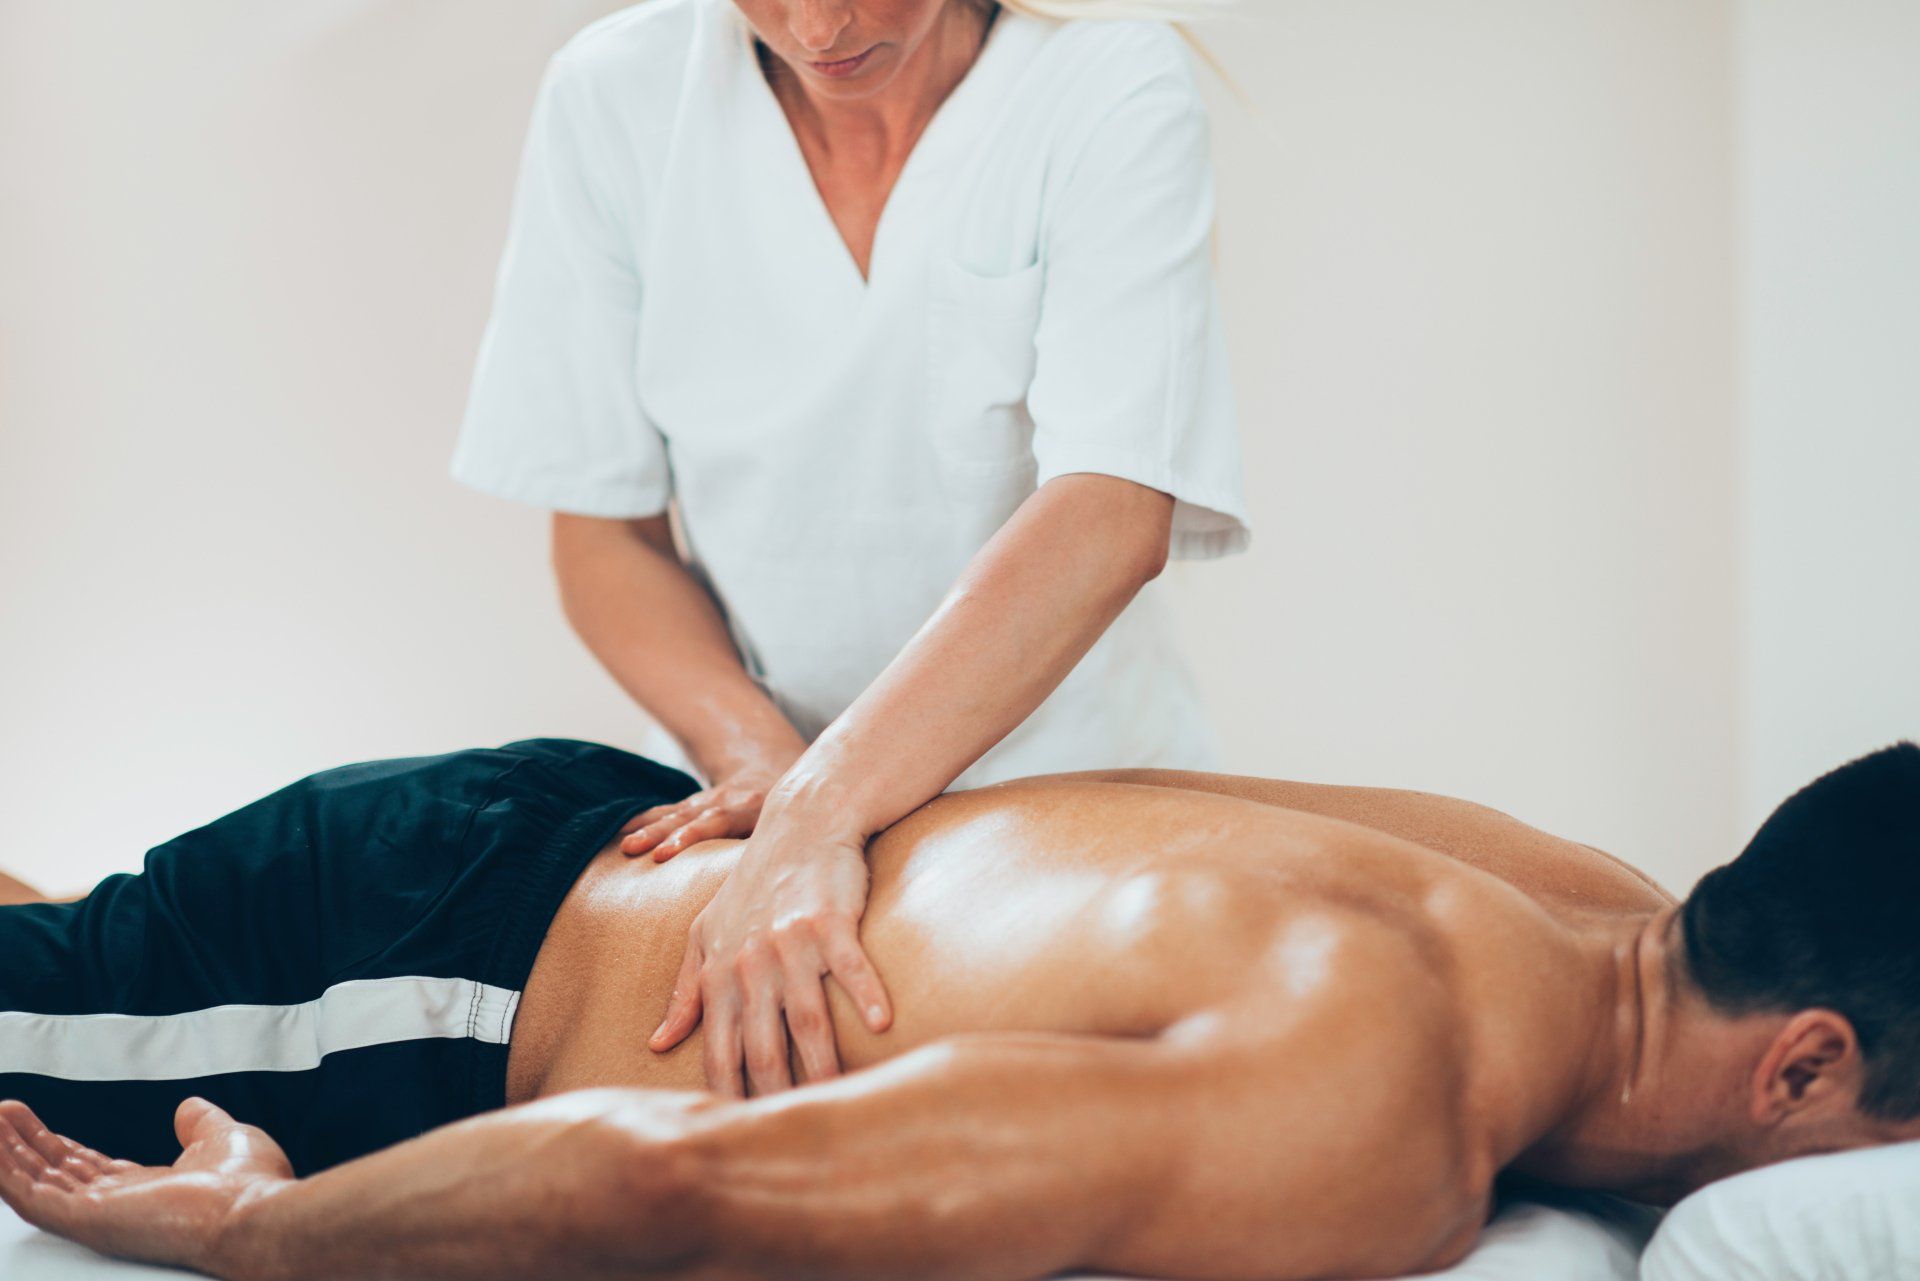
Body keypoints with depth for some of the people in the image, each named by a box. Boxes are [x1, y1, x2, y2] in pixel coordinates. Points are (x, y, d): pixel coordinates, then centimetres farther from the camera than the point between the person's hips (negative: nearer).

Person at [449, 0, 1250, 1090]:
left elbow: (1112, 517, -25)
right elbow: (603, 529, -1)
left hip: (1069, 783, -1)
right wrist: (755, 753, -19)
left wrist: (816, 816, -34)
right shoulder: (616, 94, -6)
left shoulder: (1114, 87, -14)